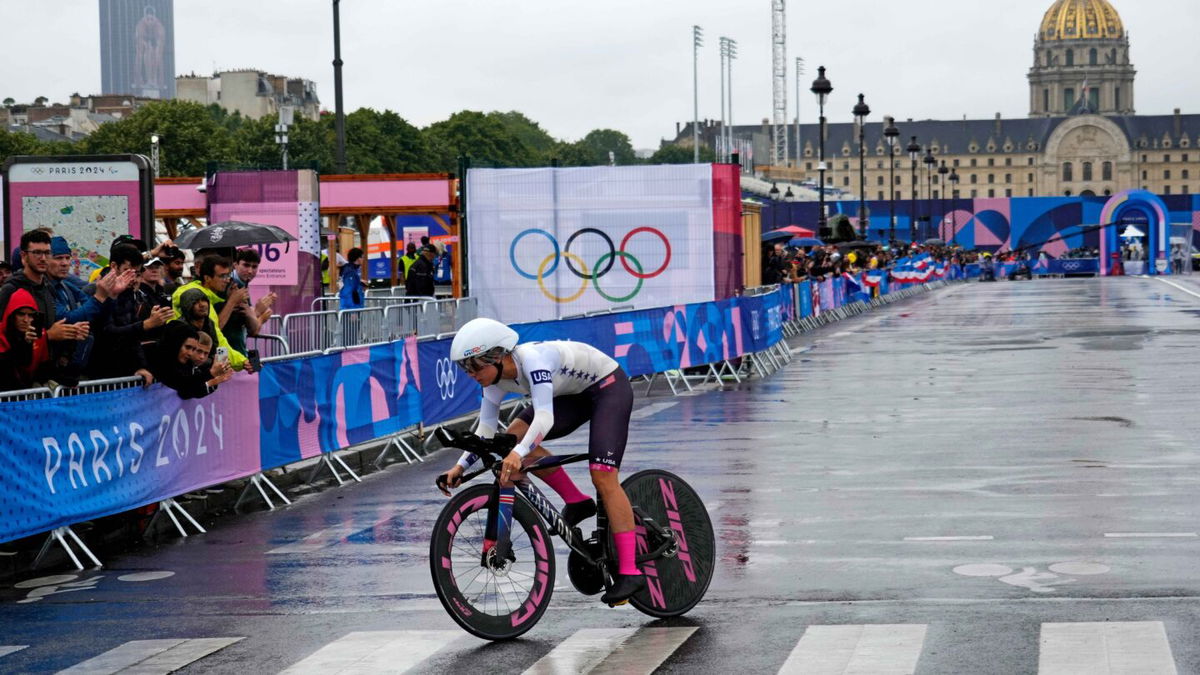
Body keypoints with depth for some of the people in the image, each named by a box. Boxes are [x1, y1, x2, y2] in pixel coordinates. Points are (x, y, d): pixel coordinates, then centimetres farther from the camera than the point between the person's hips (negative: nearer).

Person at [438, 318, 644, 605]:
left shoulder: (533, 359, -34)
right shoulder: (497, 380, -11)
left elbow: (544, 419, -45)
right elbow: (485, 431, -4)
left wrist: (518, 454, -59)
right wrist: (460, 467, -16)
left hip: (608, 386, -8)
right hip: (574, 394, 8)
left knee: (603, 476, -21)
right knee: (513, 437, -10)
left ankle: (630, 571, -19)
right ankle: (577, 503, 3)